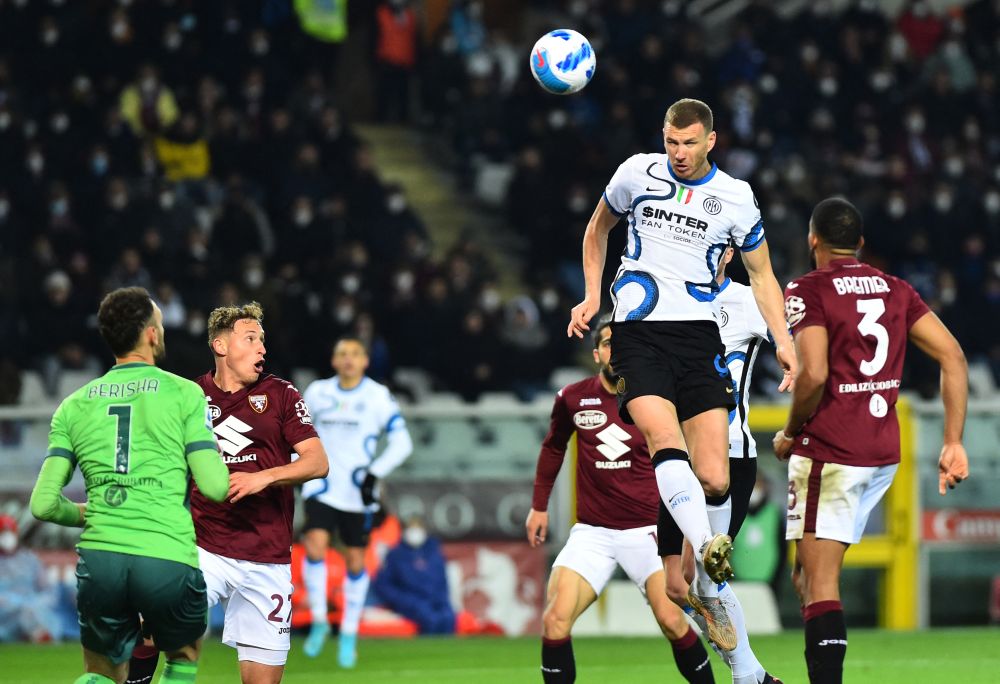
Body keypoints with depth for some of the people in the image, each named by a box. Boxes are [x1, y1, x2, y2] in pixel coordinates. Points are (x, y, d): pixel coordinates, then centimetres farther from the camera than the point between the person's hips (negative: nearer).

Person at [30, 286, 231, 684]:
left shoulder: (74, 406, 12)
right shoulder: (183, 394, 2)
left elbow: (43, 505, 7)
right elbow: (214, 487, -3)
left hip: (99, 559, 2)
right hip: (169, 560, -2)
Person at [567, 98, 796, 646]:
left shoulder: (735, 197, 5)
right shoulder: (637, 173, 5)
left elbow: (761, 274, 15)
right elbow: (598, 228, 23)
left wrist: (782, 339, 3)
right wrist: (592, 295, 12)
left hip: (698, 334, 1)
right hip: (638, 333, -1)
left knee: (714, 479, -7)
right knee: (665, 440, -29)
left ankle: (707, 591, 11)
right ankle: (709, 552, -47)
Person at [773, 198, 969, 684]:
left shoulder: (808, 291, -8)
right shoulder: (895, 289, 11)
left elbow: (813, 374, -20)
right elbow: (952, 357, 6)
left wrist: (790, 434, -4)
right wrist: (954, 442, 6)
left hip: (828, 454, -7)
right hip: (883, 453, 7)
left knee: (820, 585, -7)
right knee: (807, 575, 18)